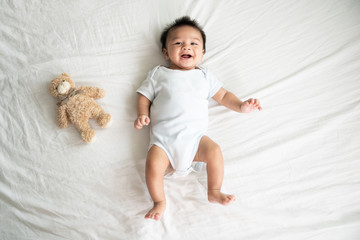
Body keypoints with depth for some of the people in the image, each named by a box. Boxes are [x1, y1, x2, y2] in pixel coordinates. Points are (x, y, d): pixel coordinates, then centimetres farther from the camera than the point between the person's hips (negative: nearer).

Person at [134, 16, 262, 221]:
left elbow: (223, 95, 20)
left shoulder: (204, 76, 20)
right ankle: (159, 202, -1)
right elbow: (144, 97, 16)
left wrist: (241, 106, 3)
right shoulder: (158, 74, 16)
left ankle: (214, 192, -1)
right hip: (163, 138, -1)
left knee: (214, 151, -24)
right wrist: (142, 115, -4)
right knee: (153, 164, -25)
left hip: (195, 136, 2)